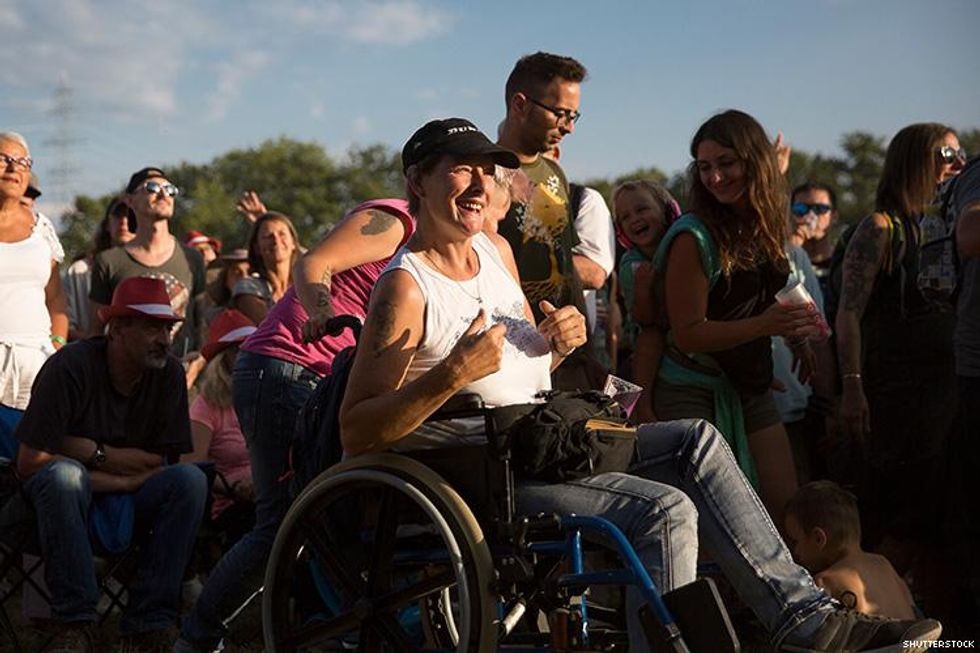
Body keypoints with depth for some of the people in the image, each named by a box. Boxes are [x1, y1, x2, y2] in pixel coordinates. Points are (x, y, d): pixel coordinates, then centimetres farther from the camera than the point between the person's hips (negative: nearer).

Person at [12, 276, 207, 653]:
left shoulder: (169, 374, -5)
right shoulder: (71, 367, -17)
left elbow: (162, 466, -7)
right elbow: (30, 462, -21)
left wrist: (92, 451, -17)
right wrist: (107, 459, -17)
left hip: (128, 503, 4)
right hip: (64, 496, -3)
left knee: (190, 479, -24)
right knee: (64, 475, -37)